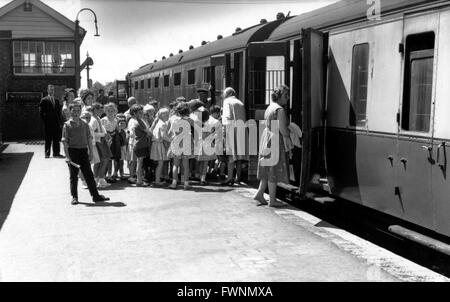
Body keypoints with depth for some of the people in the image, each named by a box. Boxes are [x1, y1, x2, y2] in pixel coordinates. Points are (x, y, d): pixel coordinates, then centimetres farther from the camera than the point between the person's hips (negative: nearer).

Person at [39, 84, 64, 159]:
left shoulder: (57, 101, 16)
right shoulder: (44, 100, 2)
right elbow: (41, 112, -1)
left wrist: (60, 122, 7)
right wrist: (45, 121, -8)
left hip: (57, 124, 4)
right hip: (48, 124, -4)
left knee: (56, 139, 3)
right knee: (48, 140, 1)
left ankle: (56, 153, 8)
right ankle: (47, 153, 7)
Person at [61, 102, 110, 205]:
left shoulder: (84, 124, 9)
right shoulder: (67, 125, -2)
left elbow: (89, 139, 13)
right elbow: (65, 142, -6)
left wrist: (90, 152, 6)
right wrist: (67, 156, -12)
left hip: (83, 151, 3)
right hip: (72, 151, -3)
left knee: (89, 174, 5)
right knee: (73, 176, 4)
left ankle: (95, 196, 8)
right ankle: (74, 197, 14)